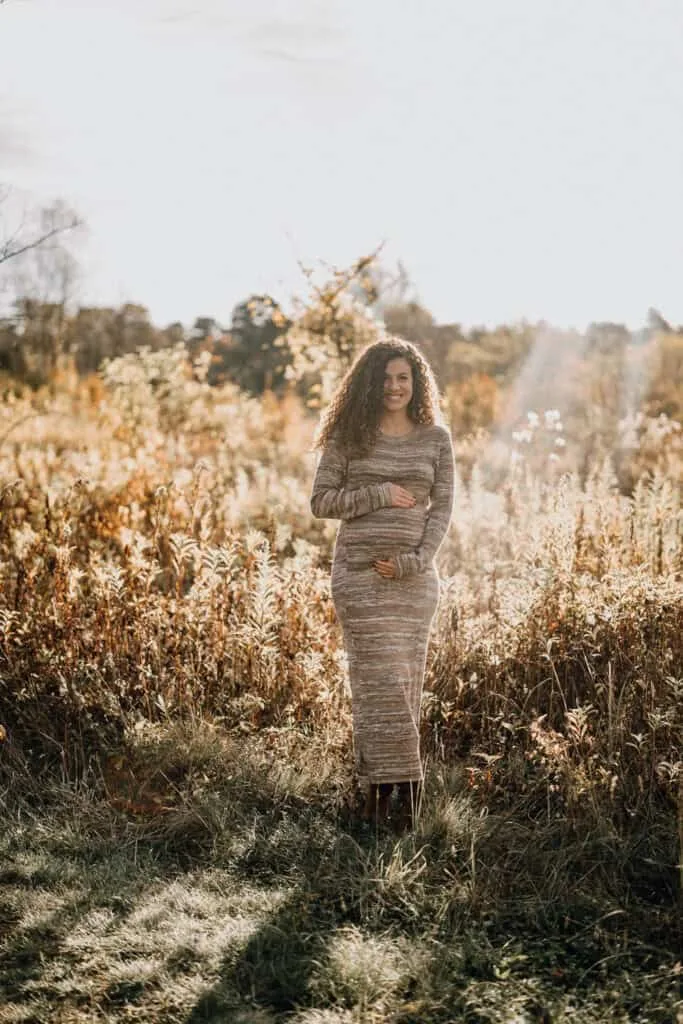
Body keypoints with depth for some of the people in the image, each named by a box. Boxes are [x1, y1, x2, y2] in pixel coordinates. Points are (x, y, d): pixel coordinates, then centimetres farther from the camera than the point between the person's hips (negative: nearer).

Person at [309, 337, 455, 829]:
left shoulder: (436, 437, 6)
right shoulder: (350, 435, 3)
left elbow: (443, 508, 4)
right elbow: (320, 501, 2)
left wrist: (415, 560, -9)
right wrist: (378, 496, -10)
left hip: (416, 574, 2)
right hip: (361, 572, -2)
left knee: (407, 680, 4)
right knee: (381, 678, -7)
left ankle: (379, 782, 14)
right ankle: (399, 785, -2)